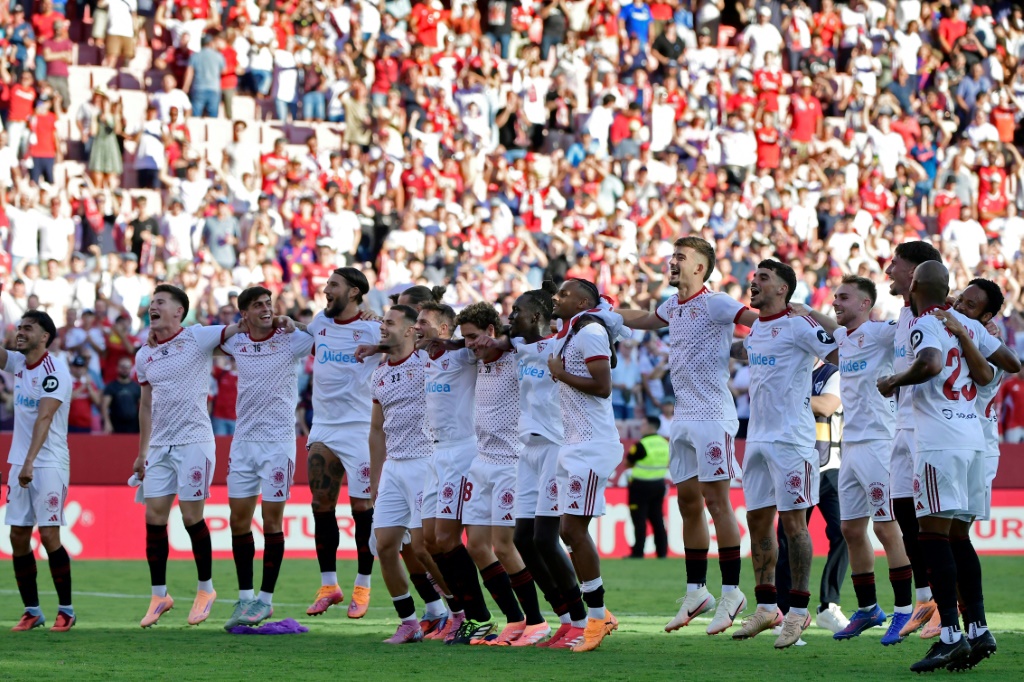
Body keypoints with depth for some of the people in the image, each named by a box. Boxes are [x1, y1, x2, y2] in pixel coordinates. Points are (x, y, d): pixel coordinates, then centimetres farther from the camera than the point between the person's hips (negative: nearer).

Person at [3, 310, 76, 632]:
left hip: (49, 464, -7)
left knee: (49, 536, -10)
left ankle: (66, 610, -1)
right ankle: (31, 610, 10)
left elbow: (44, 418, -22)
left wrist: (30, 462, -31)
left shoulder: (54, 371, -13)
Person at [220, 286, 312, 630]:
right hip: (243, 440, 4)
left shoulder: (292, 340, -5)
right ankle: (245, 597, 12)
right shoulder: (234, 343, 7)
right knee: (239, 520, 3)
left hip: (278, 440, -4)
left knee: (272, 520, -3)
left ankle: (266, 598, 6)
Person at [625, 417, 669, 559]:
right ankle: (662, 551, 10)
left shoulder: (641, 444, -16)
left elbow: (628, 461, -7)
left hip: (641, 485, -7)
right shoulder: (665, 443, 7)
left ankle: (638, 552, -4)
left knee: (639, 520, -3)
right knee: (657, 519, 11)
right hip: (659, 485, 7)